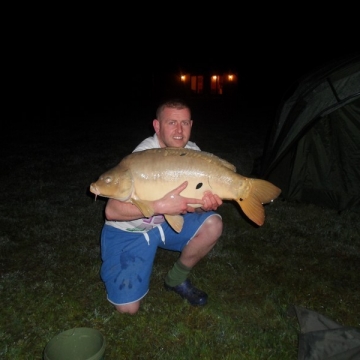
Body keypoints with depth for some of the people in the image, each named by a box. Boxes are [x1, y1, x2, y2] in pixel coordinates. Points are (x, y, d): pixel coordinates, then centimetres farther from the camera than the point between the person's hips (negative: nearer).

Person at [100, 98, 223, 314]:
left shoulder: (192, 152, -9)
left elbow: (193, 197, -5)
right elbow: (111, 211, -32)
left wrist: (206, 203, -29)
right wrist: (161, 206, -43)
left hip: (167, 222, 5)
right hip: (128, 231, -5)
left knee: (212, 225, -20)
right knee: (128, 308, -12)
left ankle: (177, 279, 4)